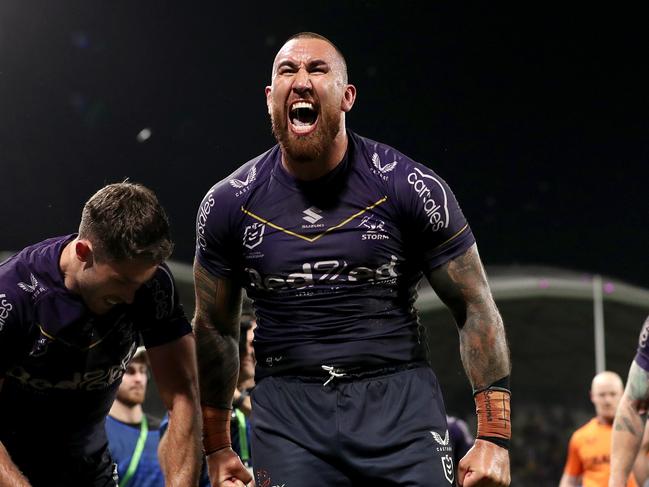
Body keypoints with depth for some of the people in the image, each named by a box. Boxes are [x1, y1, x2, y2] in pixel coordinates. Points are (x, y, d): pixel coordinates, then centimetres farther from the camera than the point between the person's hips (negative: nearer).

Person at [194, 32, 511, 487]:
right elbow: (214, 328, 14)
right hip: (288, 411, 2)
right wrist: (217, 447, 15)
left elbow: (475, 308, -1)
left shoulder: (410, 188, -4)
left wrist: (495, 437, -7)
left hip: (399, 401, -1)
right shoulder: (228, 204, 3)